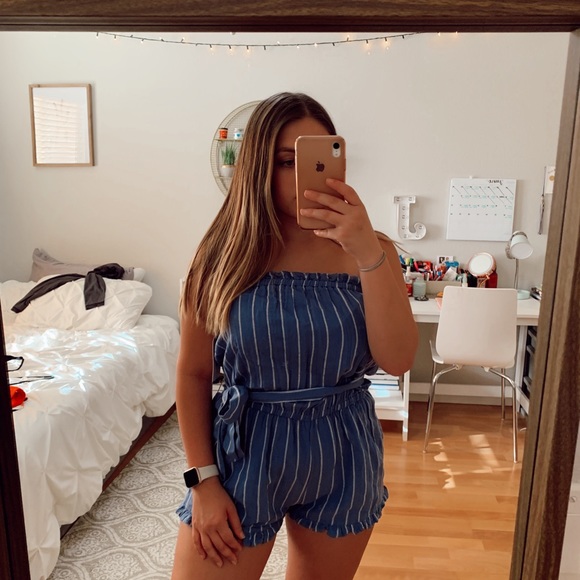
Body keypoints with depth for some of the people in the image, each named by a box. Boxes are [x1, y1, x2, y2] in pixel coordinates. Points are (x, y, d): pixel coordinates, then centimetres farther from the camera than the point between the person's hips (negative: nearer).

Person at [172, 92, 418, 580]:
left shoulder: (370, 251, -6)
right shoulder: (225, 255, -9)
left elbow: (398, 360, -17)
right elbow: (193, 374, -4)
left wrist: (368, 253, -27)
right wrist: (203, 480, -6)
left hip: (343, 458, 2)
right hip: (243, 454, -1)